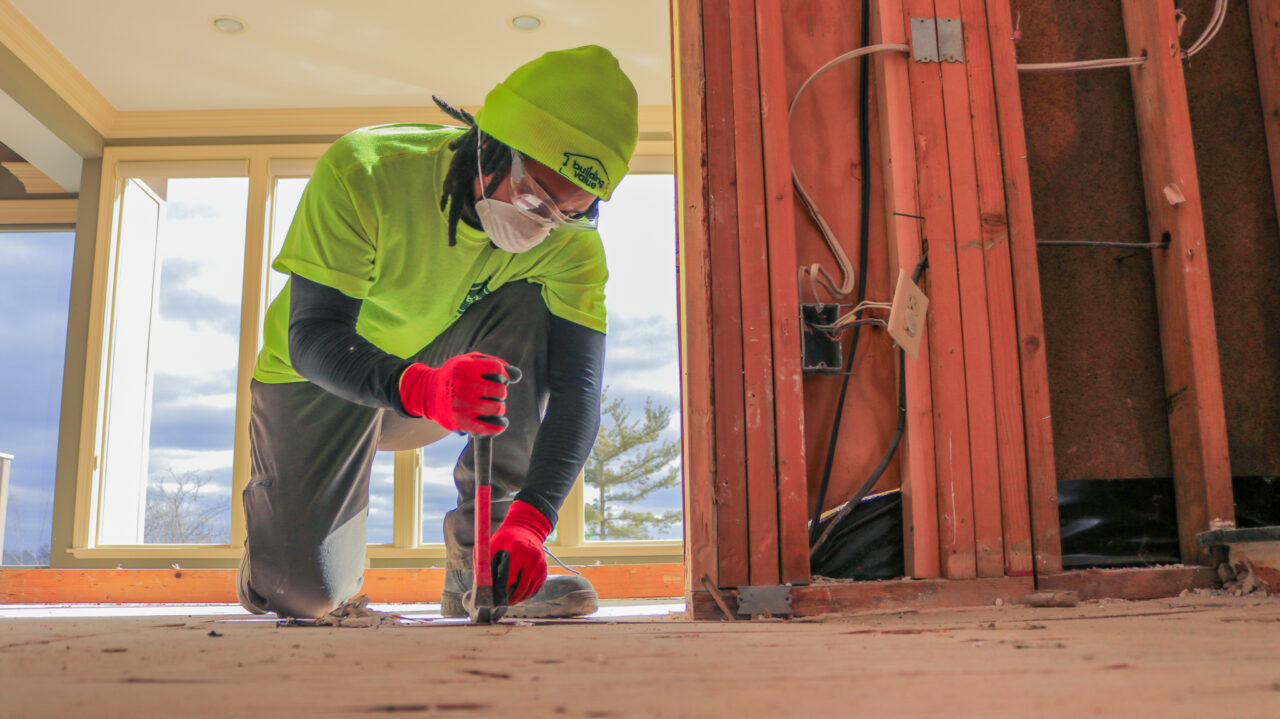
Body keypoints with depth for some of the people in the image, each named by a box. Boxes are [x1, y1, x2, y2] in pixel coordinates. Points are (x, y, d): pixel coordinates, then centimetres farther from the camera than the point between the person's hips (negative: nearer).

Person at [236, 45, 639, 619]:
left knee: (527, 314, -29)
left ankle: (482, 564, -20)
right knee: (303, 593, -15)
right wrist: (423, 390, -54)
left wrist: (529, 519, -43)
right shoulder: (360, 173, -30)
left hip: (445, 369, 2)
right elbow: (313, 338, -34)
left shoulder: (570, 241, -22)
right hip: (318, 381, -2)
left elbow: (576, 386, -29)